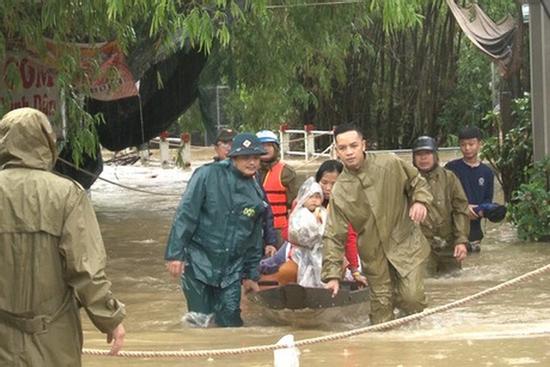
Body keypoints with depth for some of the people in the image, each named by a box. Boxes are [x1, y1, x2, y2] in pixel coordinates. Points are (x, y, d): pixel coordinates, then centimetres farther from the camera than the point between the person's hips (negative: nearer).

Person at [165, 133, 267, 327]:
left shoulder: (256, 194, 7)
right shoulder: (208, 176, -8)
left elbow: (255, 239, 17)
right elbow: (185, 215, -10)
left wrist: (251, 275, 19)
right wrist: (175, 253, -15)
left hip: (231, 271, 4)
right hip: (198, 262, -4)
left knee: (230, 320, 4)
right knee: (199, 316, -8)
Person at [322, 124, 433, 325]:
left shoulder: (390, 164, -9)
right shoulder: (340, 191, -6)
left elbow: (417, 182, 8)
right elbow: (334, 237, -5)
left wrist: (420, 201, -14)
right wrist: (332, 275, -12)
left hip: (406, 244, -2)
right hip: (374, 254, 2)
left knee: (411, 299, -13)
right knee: (381, 308, 5)